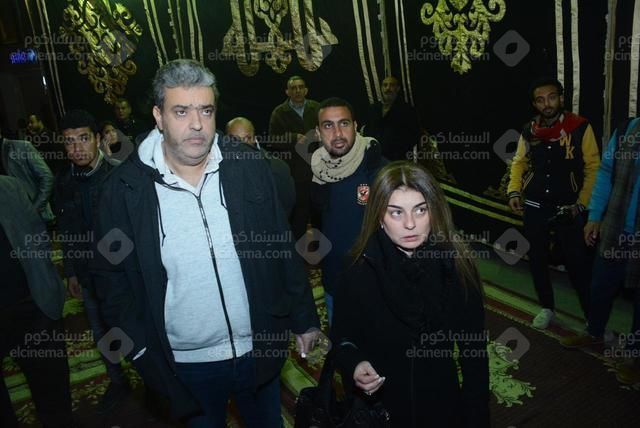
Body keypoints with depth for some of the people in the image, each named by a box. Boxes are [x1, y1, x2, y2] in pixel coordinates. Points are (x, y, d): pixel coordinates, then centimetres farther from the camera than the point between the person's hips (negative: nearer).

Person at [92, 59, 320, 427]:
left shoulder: (250, 168, -8)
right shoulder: (124, 188, -11)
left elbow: (283, 248, -1)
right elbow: (112, 275, -1)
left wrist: (304, 319, 3)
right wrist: (141, 349, -5)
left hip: (260, 348, 1)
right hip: (185, 361, -1)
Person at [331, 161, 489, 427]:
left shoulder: (458, 268, -14)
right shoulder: (359, 274, -17)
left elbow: (473, 348, -7)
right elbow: (342, 337, -5)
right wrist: (354, 366, -26)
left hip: (443, 404, 1)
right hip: (379, 406, -1)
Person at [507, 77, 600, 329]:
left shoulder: (580, 127, -8)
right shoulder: (529, 131, 3)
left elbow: (593, 168, -5)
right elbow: (519, 162, 12)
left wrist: (581, 204, -9)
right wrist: (514, 191, -3)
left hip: (567, 209, -4)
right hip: (534, 208, 4)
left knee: (577, 263, -3)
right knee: (537, 260, 13)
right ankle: (547, 307, 33)